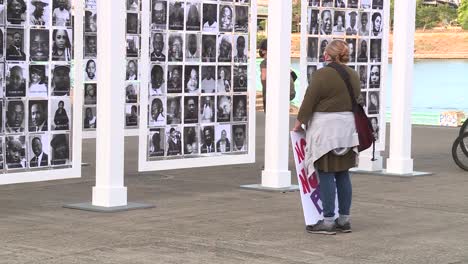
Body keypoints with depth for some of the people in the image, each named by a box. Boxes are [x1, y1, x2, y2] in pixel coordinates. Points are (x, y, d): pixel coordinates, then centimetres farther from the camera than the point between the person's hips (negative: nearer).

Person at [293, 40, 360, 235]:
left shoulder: (322, 74, -12)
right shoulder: (353, 75, 10)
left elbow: (309, 102, -10)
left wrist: (298, 123, 2)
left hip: (325, 128, -7)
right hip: (347, 127, 7)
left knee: (326, 174, -4)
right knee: (343, 174, 11)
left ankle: (328, 221, -4)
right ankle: (344, 219, 14)